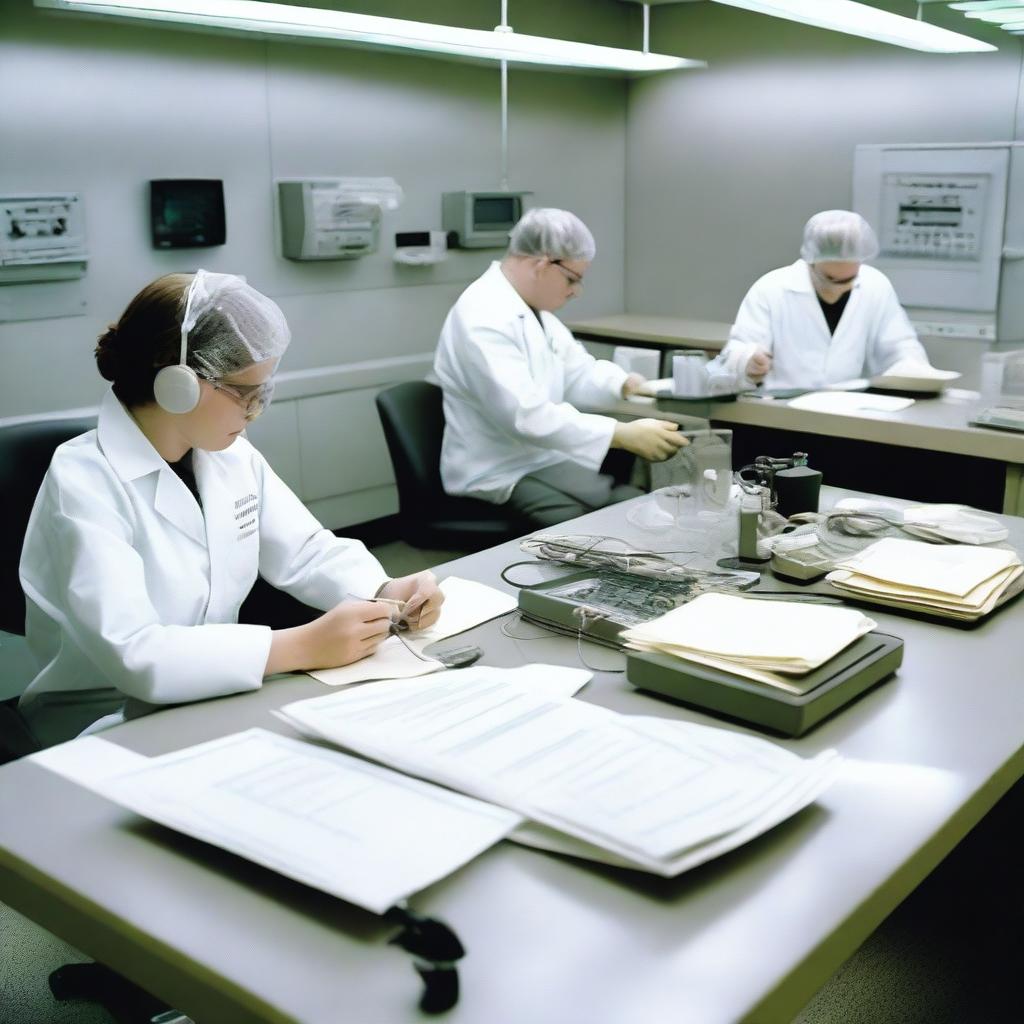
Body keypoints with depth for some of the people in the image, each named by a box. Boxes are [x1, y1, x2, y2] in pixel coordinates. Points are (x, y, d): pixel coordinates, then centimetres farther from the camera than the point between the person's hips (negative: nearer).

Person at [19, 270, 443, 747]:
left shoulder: (233, 456, 0)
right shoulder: (83, 484, -22)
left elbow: (307, 551, 6)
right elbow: (132, 654, -31)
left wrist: (384, 592, -15)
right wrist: (304, 646, -34)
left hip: (214, 701, 7)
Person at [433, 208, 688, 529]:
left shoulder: (533, 307, 10)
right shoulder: (483, 319, -22)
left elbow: (576, 372, 14)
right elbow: (526, 415, -31)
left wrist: (627, 384, -8)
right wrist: (623, 435, -32)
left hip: (545, 460, 10)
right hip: (499, 477, -9)